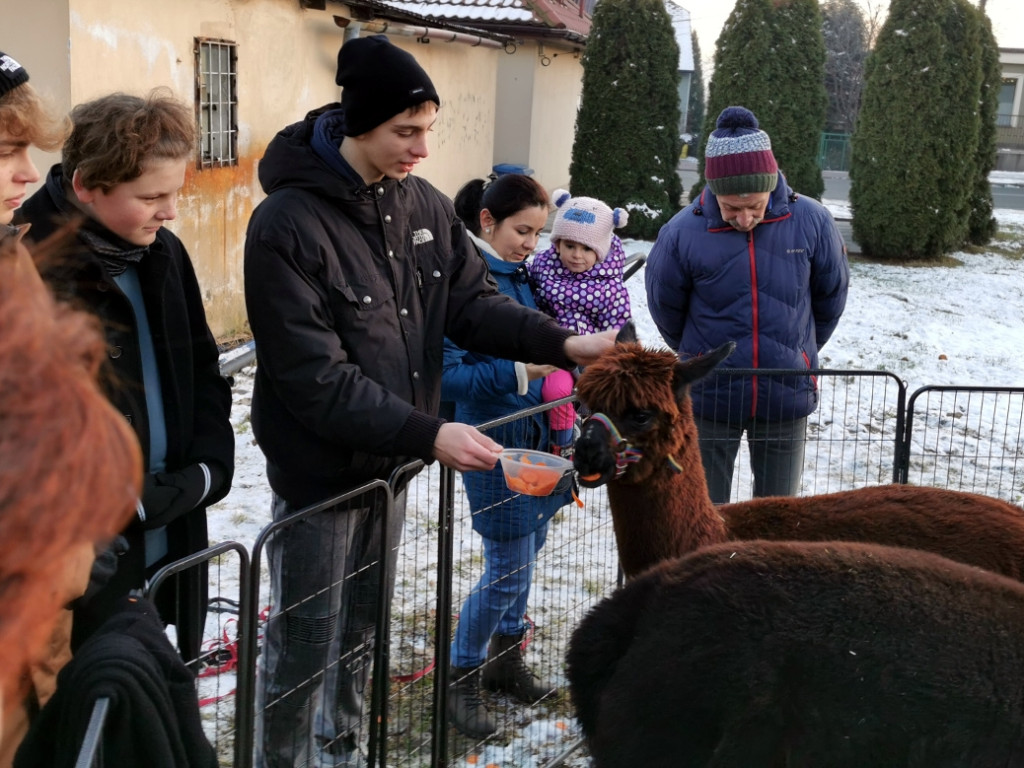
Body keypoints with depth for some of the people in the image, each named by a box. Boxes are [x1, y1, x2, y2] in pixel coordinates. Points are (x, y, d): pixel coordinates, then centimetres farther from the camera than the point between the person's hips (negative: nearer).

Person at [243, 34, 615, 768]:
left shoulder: (425, 205, 0)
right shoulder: (288, 224, -21)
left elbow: (475, 303, 3)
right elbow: (316, 378, -24)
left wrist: (564, 343, -13)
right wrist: (428, 433, -28)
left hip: (391, 462, 7)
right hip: (320, 469, -6)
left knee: (363, 630, 21)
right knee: (305, 643, 6)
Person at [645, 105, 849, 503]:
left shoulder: (811, 221, -12)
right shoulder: (682, 232, -15)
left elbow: (832, 294, 6)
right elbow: (665, 307, 3)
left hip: (786, 395, 1)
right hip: (708, 396, -1)